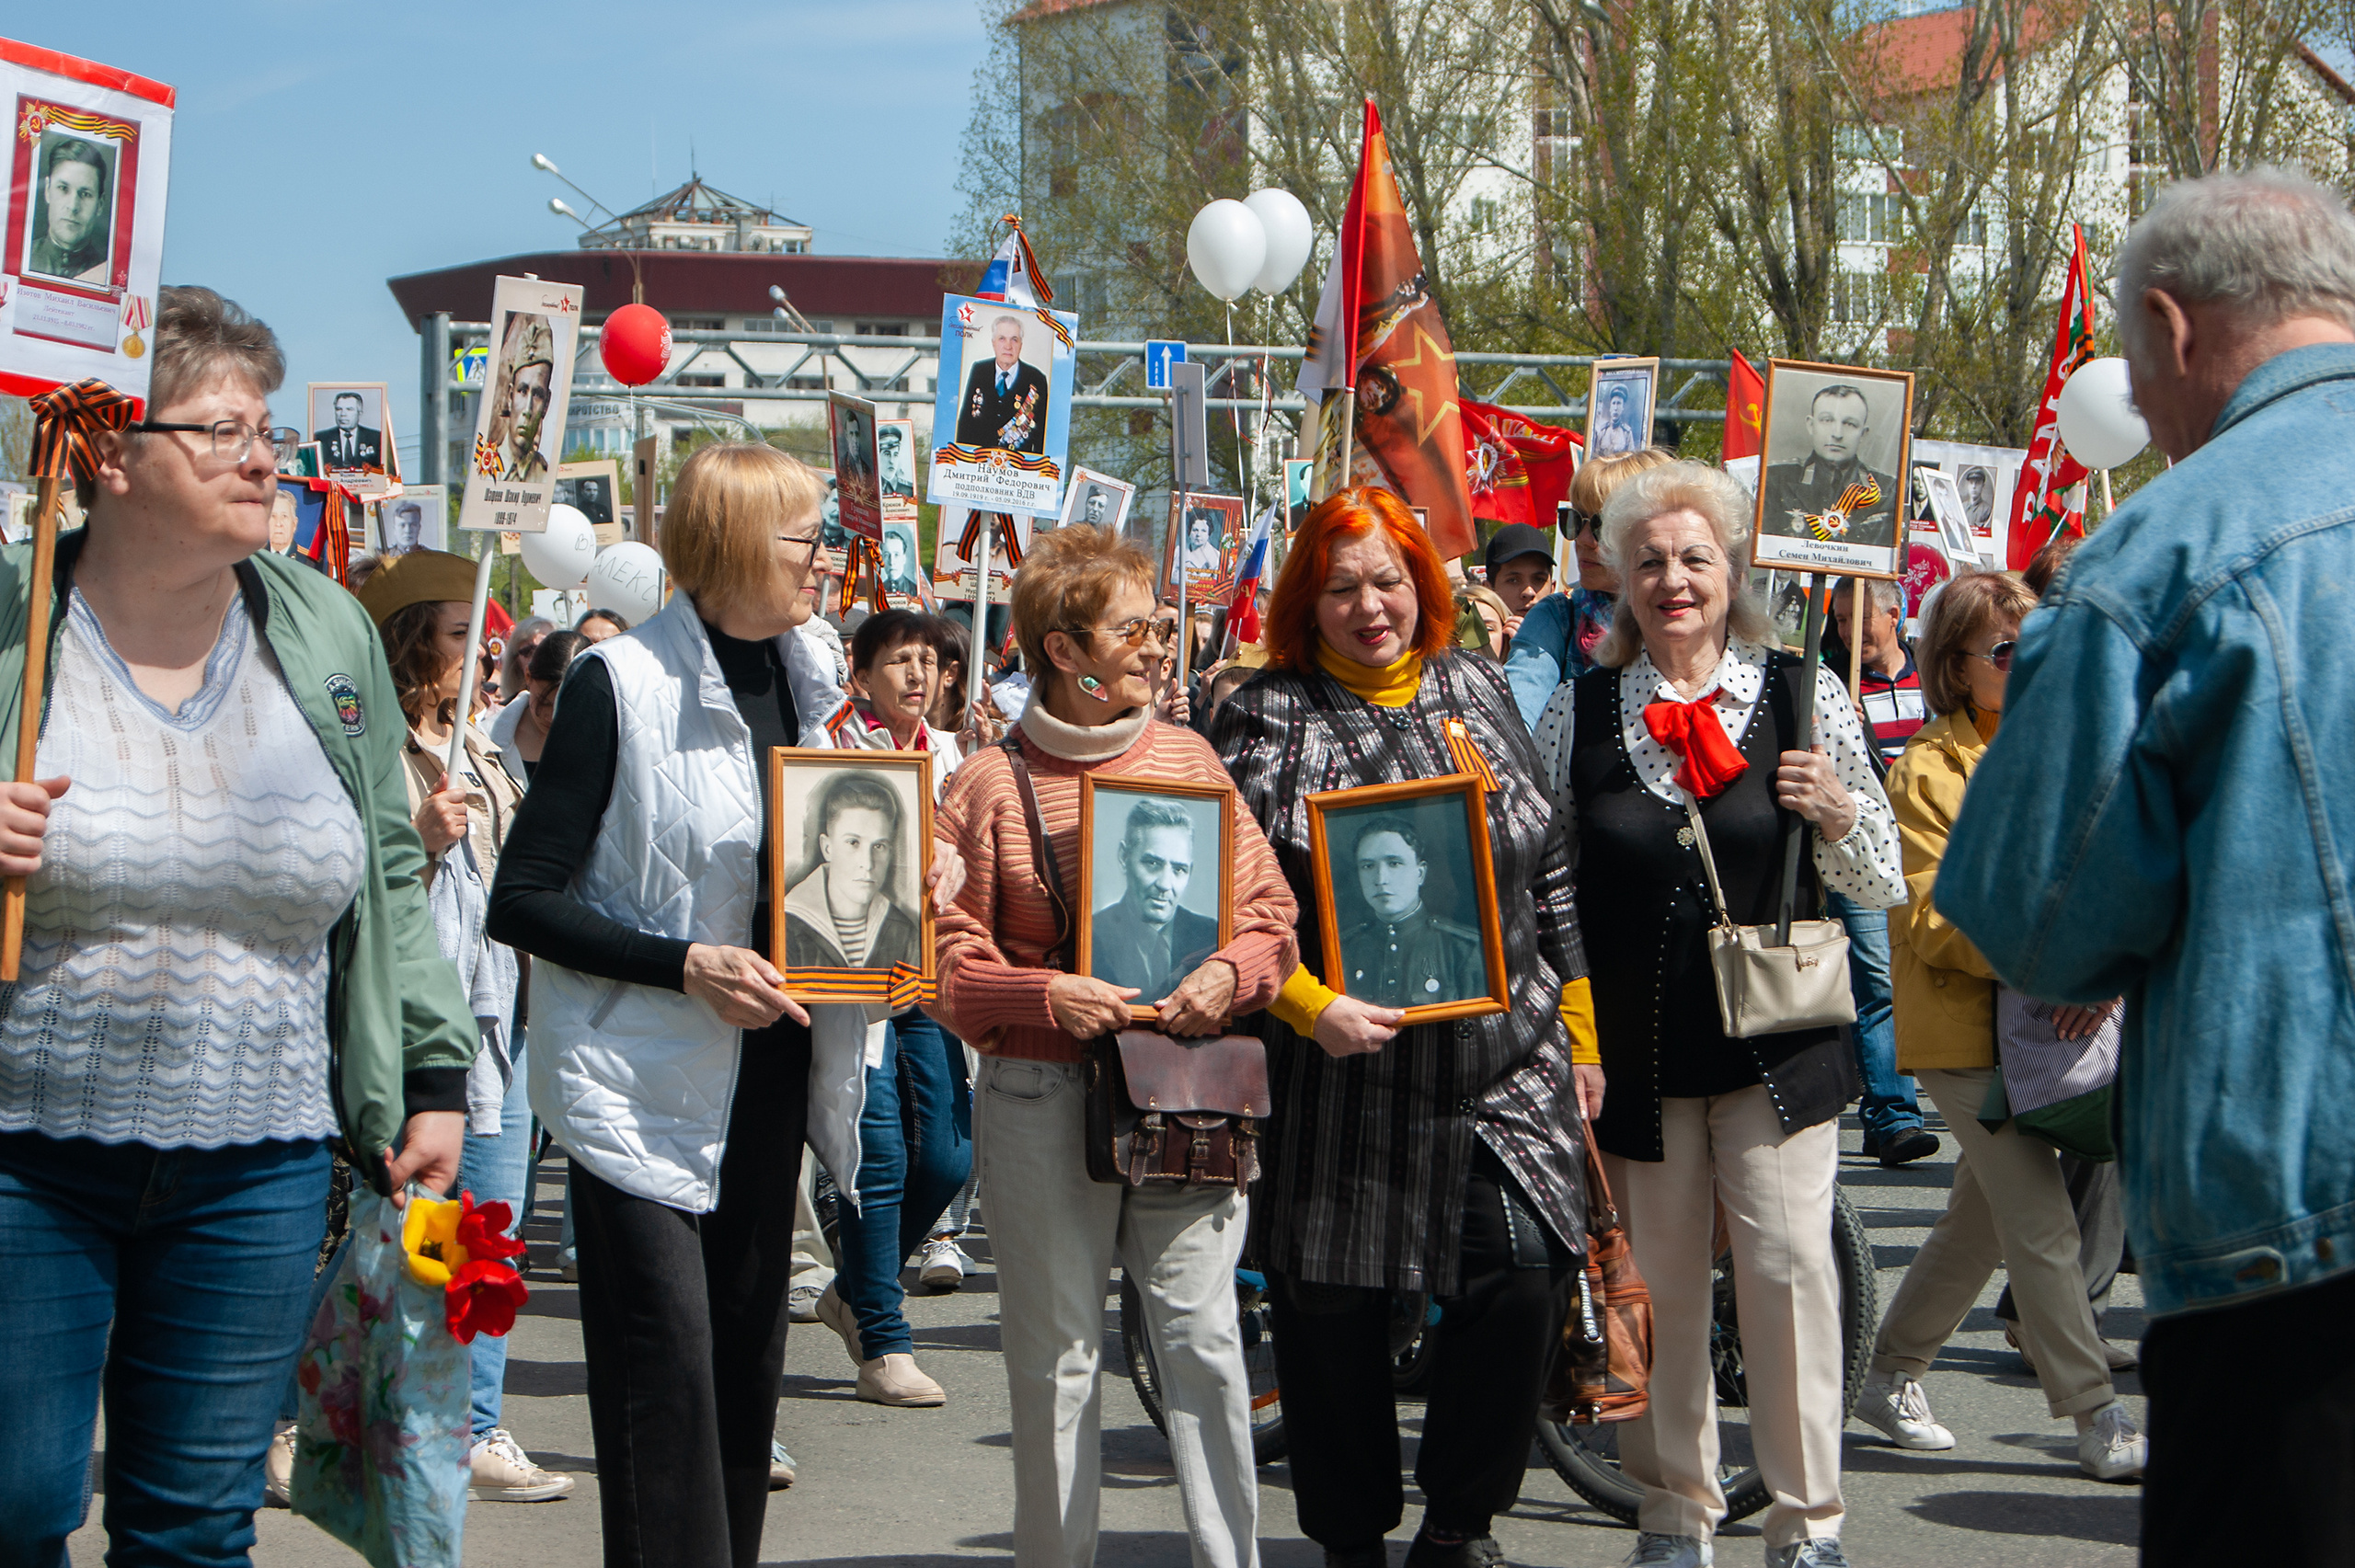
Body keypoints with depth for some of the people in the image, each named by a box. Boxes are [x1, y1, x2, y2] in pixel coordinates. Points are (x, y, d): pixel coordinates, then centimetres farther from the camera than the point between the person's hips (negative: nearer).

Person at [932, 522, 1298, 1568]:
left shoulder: (1188, 757, 9)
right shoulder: (991, 785, 0)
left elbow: (1270, 910, 11)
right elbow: (944, 958, -1)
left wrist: (1230, 973, -8)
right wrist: (1044, 995, -16)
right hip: (1042, 1099, -2)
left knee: (1202, 1341, -1)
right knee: (1054, 1354, 5)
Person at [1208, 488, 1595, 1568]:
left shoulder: (1477, 691, 11)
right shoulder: (1266, 719, -1)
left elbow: (1550, 873, 15)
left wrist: (1581, 1037, 14)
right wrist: (1312, 1006, -20)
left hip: (1502, 1068, 2)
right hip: (1339, 1077, -2)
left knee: (1523, 1278, -11)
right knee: (1332, 1316, 5)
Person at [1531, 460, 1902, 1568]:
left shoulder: (1803, 694, 3)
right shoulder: (1579, 709, 6)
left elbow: (1881, 885, 6)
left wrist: (1837, 811, -14)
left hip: (1774, 1036, -1)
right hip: (1636, 1048, 2)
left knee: (1787, 1262, -6)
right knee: (1655, 1277, 7)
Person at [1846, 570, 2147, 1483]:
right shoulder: (1925, 772, -8)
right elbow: (1929, 921, -14)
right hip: (1962, 1032, -7)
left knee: (1981, 1221, 14)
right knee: (2043, 1224, -8)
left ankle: (1890, 1378, 29)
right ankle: (2098, 1424, -2)